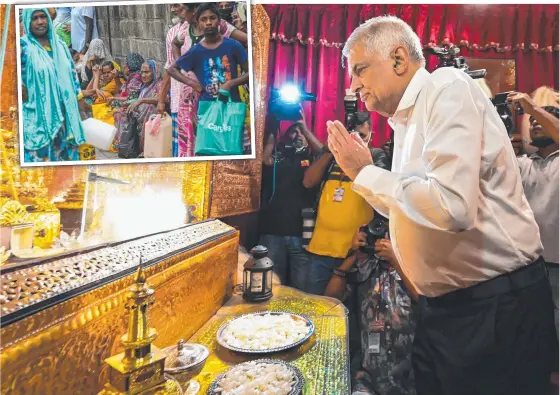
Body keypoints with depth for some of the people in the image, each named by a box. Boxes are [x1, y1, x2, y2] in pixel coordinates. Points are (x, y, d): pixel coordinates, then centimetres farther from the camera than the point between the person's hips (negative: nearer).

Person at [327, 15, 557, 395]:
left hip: (497, 306, -8)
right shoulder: (406, 119, 11)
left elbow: (452, 206, -31)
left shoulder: (449, 87, -15)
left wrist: (365, 173, -18)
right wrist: (362, 172, 6)